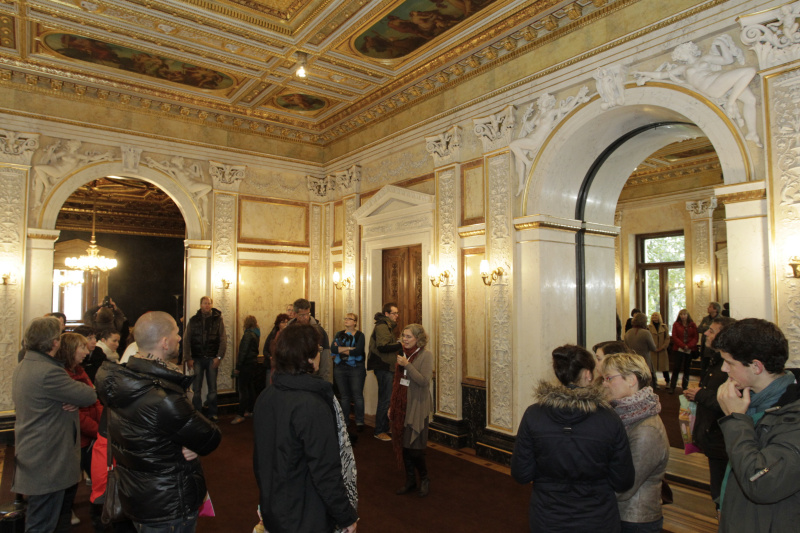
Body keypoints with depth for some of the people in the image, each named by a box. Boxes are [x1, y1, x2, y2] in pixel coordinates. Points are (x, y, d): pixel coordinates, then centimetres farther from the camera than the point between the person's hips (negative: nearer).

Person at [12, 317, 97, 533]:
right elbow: (90, 395, -21)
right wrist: (77, 399, 0)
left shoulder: (21, 368, 7)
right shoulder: (48, 372, -26)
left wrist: (75, 401, -10)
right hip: (47, 462, -10)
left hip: (32, 456, 10)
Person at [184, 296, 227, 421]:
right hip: (197, 358, 1)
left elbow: (223, 340, 0)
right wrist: (188, 358, -5)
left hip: (212, 359, -1)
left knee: (212, 388, 5)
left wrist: (219, 357, -9)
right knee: (196, 389, 4)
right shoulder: (193, 320, 6)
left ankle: (212, 413, 15)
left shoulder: (218, 319, 3)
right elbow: (186, 340, 3)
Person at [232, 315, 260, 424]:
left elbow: (243, 351, -18)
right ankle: (250, 410, 23)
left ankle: (241, 415, -8)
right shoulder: (256, 334, 11)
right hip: (253, 363, 9)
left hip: (247, 364, -9)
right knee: (251, 388, 14)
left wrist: (238, 367, -15)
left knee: (243, 389, -8)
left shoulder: (248, 334, -15)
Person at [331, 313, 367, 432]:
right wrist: (349, 348, -15)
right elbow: (332, 349, -6)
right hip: (340, 368, 3)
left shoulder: (360, 335, 0)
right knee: (344, 396, 10)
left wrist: (341, 349, -6)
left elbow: (358, 351, -16)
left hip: (356, 369, -3)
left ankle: (359, 422, 7)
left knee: (357, 396, -2)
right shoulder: (339, 335, 10)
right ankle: (345, 422, 19)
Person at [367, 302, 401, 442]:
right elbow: (382, 346, -25)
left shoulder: (387, 326, 19)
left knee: (385, 399, 17)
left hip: (386, 367, 11)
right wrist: (400, 345, -22)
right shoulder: (382, 326, -15)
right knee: (385, 399, -6)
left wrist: (397, 344, 10)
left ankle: (384, 428, 28)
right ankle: (379, 431, 3)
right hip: (384, 367, -11)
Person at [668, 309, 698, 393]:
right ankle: (672, 388, -1)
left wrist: (688, 346, -16)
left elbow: (695, 337, -1)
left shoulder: (692, 325, 6)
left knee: (687, 369, 9)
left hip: (690, 350, 1)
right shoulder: (676, 324, 5)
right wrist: (683, 346, -15)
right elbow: (674, 337, -3)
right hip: (678, 350, -1)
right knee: (676, 368, -4)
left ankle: (685, 387, 19)